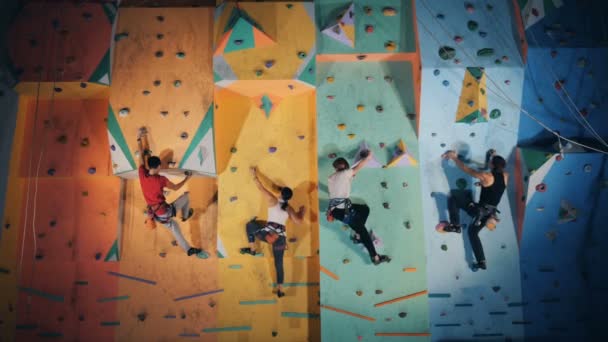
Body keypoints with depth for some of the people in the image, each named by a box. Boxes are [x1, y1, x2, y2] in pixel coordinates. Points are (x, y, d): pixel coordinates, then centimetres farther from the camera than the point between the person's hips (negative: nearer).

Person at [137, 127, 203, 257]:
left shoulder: (142, 174, -7)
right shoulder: (161, 179, -20)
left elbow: (141, 155, 4)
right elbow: (176, 187, -3)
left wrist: (140, 138, 13)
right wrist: (187, 178, 13)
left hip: (156, 215, 6)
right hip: (165, 212, -6)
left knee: (174, 228, 23)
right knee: (186, 196, 11)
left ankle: (188, 249, 33)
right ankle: (185, 216, 35)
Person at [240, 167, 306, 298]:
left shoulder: (273, 200, 2)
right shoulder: (289, 208, 12)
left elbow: (261, 187, 6)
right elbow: (298, 221, 7)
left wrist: (254, 175, 19)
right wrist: (302, 211, 27)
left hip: (269, 233, -4)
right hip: (281, 237, 4)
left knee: (249, 225, 23)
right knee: (279, 264, 15)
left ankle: (252, 249, 29)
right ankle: (280, 290, 17)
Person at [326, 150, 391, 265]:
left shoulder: (330, 178, 15)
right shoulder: (344, 173, -4)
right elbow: (358, 167, 6)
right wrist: (368, 157, 19)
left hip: (334, 209, 8)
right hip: (343, 211, -8)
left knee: (365, 209, 26)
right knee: (363, 231, 1)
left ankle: (358, 236, 25)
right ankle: (375, 257, 4)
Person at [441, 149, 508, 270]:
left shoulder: (486, 177, -18)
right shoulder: (505, 176, -2)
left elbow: (465, 169, -9)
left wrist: (454, 157, 2)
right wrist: (495, 157, 31)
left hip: (479, 210, -7)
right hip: (490, 213, 7)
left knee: (453, 198, 2)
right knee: (473, 232, 24)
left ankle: (456, 226, 2)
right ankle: (481, 262, 24)